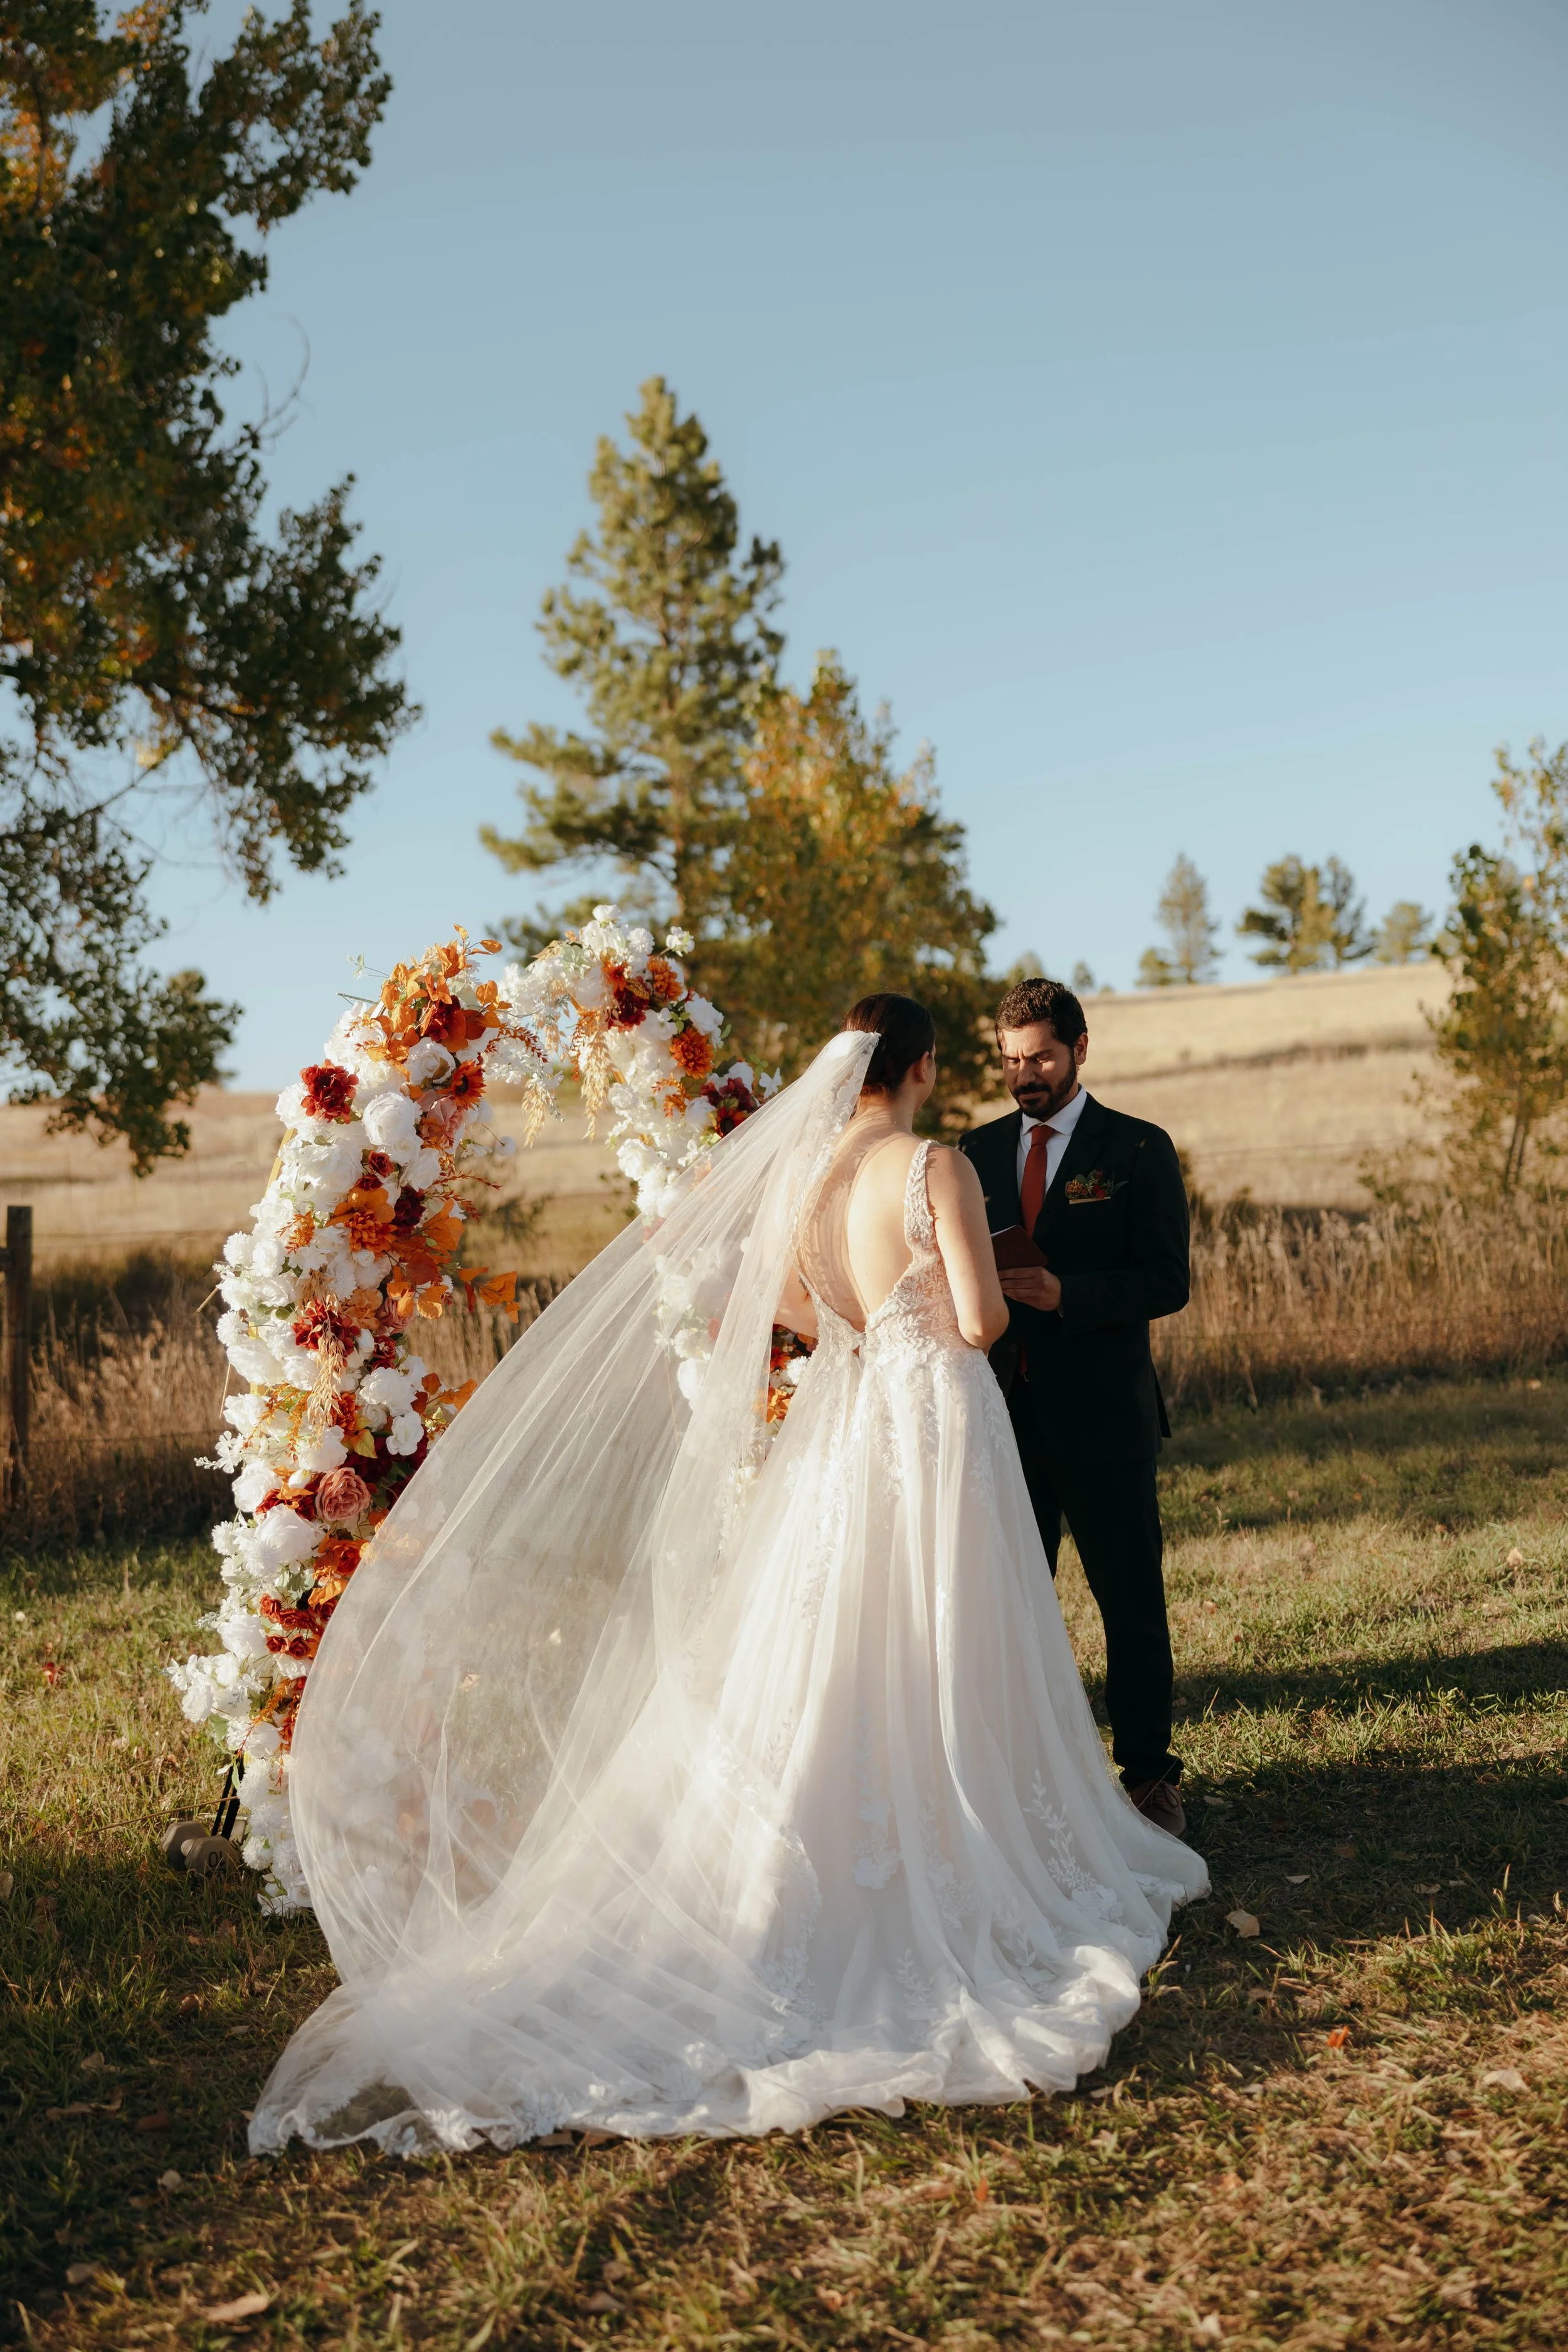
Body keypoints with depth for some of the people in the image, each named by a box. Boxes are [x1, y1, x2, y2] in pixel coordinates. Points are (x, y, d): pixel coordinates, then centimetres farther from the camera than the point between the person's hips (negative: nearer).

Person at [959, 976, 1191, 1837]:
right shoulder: (979, 1150, 12)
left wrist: (1065, 1293, -22)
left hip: (1102, 1417, -4)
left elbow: (1167, 1281, -9)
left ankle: (1148, 1774, 16)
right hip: (1002, 1411, 4)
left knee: (1132, 1604, 4)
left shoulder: (1138, 1150, -1)